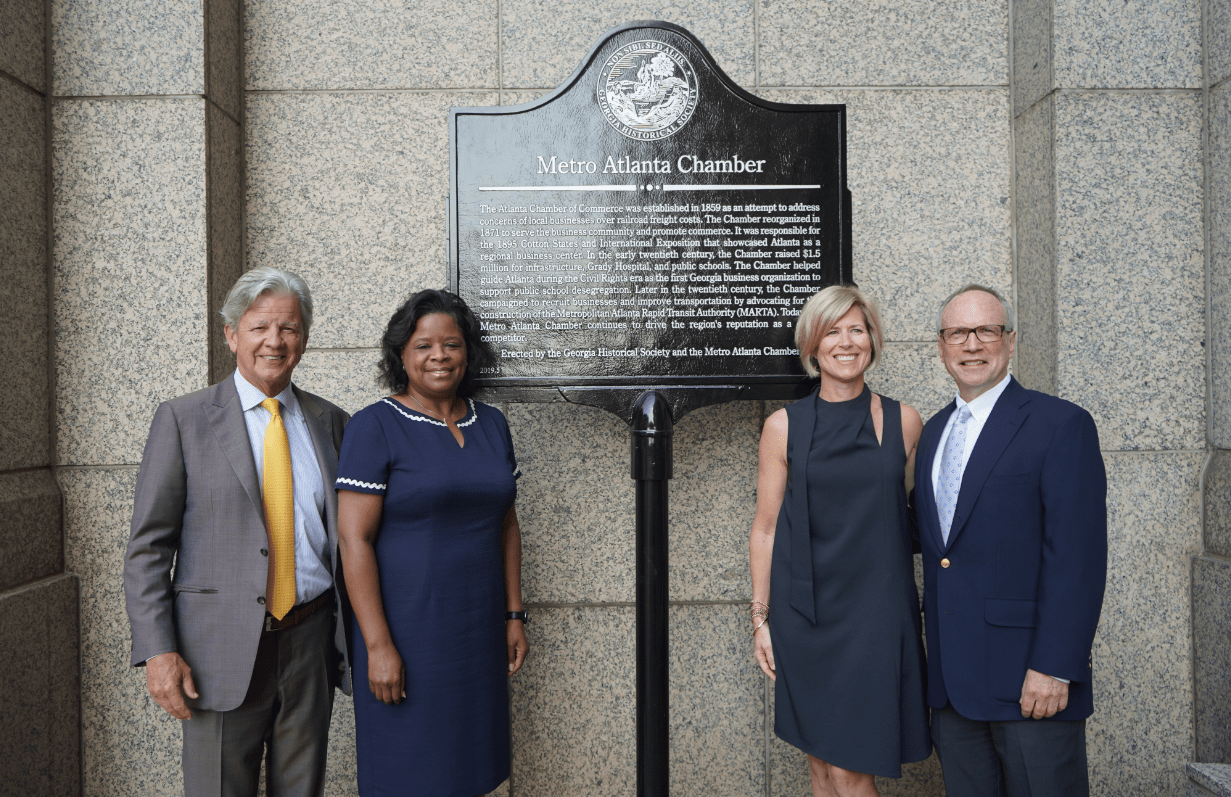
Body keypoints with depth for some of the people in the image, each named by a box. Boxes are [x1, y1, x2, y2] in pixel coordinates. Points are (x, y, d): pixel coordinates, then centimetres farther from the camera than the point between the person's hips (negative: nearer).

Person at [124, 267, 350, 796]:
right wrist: (157, 651, -10)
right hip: (222, 648, -3)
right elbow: (148, 547, -3)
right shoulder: (182, 420, -1)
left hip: (311, 642, 3)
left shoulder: (330, 423, 7)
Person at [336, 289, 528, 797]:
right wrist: (378, 645, -17)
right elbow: (354, 539, -14)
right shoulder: (374, 427, -10)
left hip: (479, 635, 5)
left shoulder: (491, 423, 7)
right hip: (406, 634, -5)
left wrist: (514, 615, 9)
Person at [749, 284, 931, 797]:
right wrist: (760, 617, 2)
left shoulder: (904, 422, 3)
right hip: (805, 615, 0)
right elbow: (765, 528, 4)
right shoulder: (784, 426, 1)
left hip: (878, 613, 0)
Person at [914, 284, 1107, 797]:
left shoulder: (1061, 424, -7)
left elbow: (1078, 557, -13)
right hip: (952, 679, 6)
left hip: (1029, 679, -6)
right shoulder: (934, 429, 14)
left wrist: (1053, 668, -18)